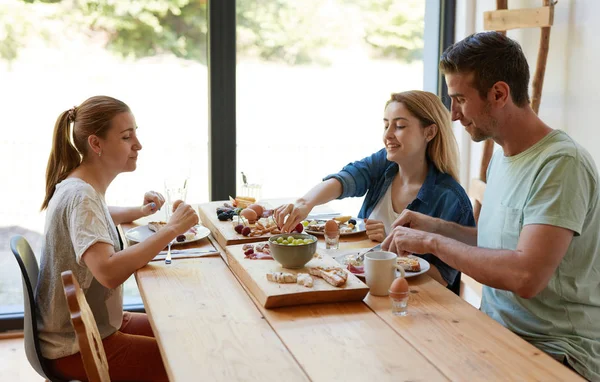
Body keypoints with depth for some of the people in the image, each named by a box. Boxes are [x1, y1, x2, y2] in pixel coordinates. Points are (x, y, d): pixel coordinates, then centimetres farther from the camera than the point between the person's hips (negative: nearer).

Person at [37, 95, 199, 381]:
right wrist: (171, 230, -32)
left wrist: (140, 212, 11)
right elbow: (109, 272, -38)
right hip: (77, 348, -10)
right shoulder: (80, 196, -24)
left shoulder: (83, 187, 4)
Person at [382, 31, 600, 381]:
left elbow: (526, 276, -30)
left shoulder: (562, 164, -20)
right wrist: (436, 227, 5)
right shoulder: (503, 154, 9)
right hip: (499, 332, 7)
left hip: (557, 352, -7)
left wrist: (432, 242, -19)